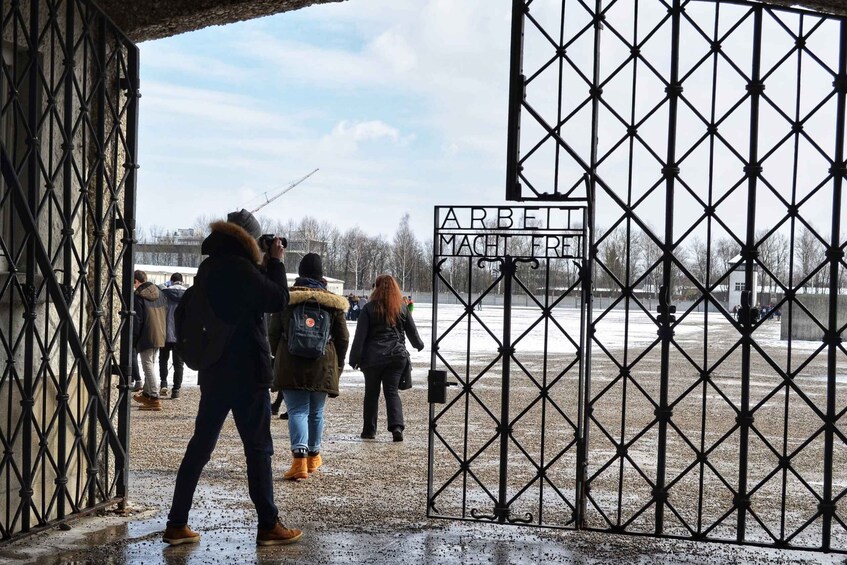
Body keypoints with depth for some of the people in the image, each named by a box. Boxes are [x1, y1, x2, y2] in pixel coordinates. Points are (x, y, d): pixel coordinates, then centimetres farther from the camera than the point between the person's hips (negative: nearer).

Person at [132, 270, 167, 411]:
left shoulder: (138, 296, -12)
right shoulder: (159, 293, 9)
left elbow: (137, 320, -14)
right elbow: (165, 313, 14)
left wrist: (132, 340, -7)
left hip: (146, 337, -8)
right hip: (159, 336, 8)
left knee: (148, 366, -4)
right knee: (151, 365, 19)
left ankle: (154, 398, -9)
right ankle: (146, 394, 32)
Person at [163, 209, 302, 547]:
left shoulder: (208, 268, 11)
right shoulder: (240, 267, -15)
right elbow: (278, 300, -10)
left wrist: (264, 265, 14)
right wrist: (276, 262, 1)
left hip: (214, 372, 8)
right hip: (246, 372, -8)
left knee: (200, 446, 10)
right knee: (258, 449, 1)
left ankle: (177, 525, 12)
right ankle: (268, 526, 7)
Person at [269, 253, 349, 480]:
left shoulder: (286, 299, -1)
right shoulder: (332, 302, 2)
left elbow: (273, 333, 4)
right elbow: (343, 337, 6)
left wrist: (279, 357, 19)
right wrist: (338, 365, 18)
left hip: (291, 366, -1)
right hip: (323, 367, 2)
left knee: (297, 411, -2)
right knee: (316, 412, 16)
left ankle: (299, 458, -19)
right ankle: (313, 455, 29)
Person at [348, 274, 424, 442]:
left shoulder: (369, 308, -5)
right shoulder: (401, 308, 4)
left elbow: (360, 335, -7)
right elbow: (412, 331, 15)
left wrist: (354, 358, -2)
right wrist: (419, 345, 35)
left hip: (373, 357, -2)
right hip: (397, 356, 2)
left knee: (371, 393, 10)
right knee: (392, 391, 6)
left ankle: (369, 430, 16)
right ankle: (397, 426, -13)